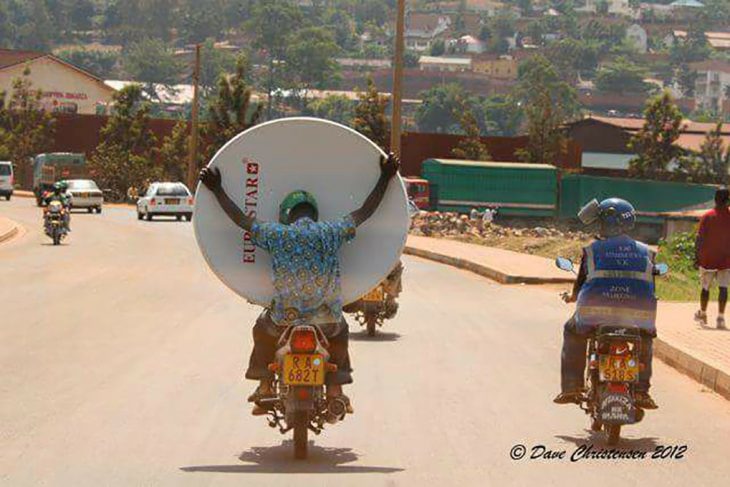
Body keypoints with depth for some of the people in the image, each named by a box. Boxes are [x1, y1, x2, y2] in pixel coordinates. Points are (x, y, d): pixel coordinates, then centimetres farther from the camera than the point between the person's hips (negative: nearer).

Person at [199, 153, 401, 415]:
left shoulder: (276, 234, 0)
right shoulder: (332, 231, 1)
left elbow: (241, 219, 9)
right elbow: (365, 211, 10)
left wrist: (217, 190, 20)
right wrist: (385, 179, 19)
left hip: (285, 319, 0)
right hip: (328, 320, 1)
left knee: (263, 328, 32)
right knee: (340, 330, 35)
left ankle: (265, 387, 29)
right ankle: (335, 389, 26)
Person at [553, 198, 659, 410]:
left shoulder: (593, 249, 6)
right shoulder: (645, 252, 13)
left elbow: (581, 283, 11)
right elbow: (650, 289, 16)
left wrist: (573, 297, 33)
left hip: (597, 312, -2)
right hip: (638, 313, 2)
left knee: (573, 332, 28)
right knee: (646, 337, 33)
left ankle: (571, 388, 20)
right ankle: (641, 392, 23)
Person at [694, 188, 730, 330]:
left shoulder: (707, 217, -7)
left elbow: (699, 238, -8)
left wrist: (697, 257, -3)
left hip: (708, 258, 0)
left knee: (705, 287, 14)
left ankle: (702, 314, 28)